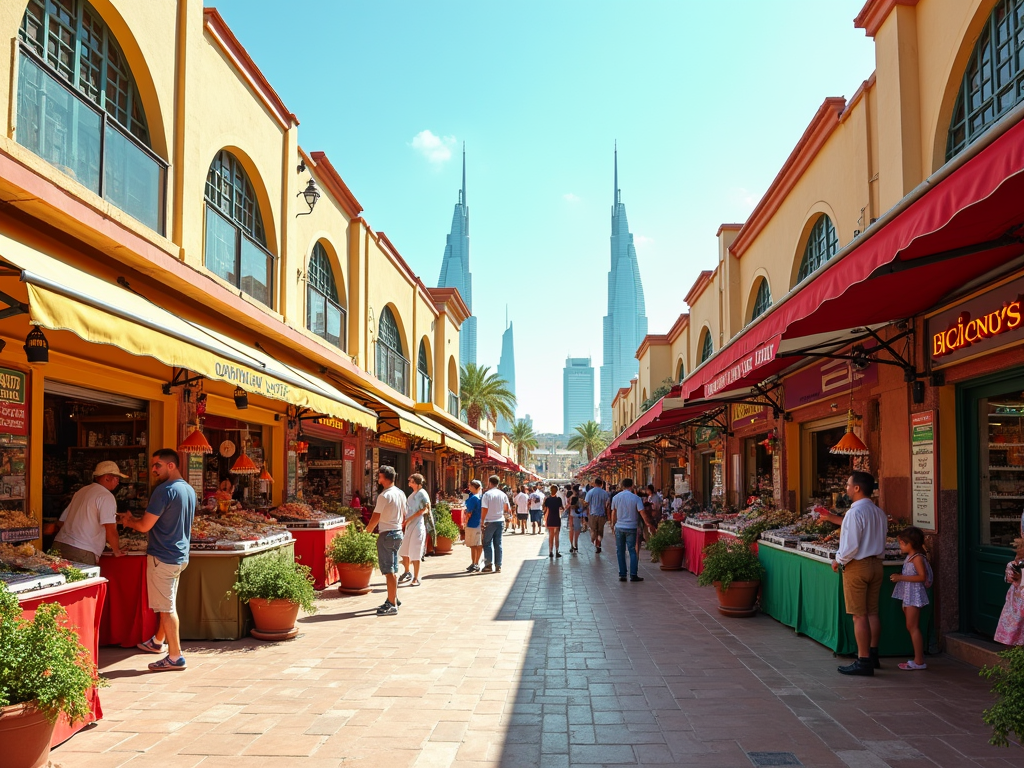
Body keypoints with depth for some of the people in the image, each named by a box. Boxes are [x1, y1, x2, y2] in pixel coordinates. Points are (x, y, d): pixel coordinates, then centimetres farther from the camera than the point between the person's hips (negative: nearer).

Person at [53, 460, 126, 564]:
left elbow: (61, 522, 24)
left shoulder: (81, 491, 20)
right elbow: (110, 530, -14)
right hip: (81, 552, -8)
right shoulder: (106, 496, -6)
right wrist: (117, 551, 1)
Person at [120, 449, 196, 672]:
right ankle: (158, 642, 41)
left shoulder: (165, 490, -18)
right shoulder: (189, 490, 10)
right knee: (168, 604, 23)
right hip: (180, 555, 9)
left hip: (163, 557, -9)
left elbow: (145, 526, -18)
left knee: (167, 607, -3)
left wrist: (129, 521, 4)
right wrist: (136, 520, 20)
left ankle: (175, 657, 1)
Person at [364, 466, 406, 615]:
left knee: (389, 571, -5)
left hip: (387, 535, -8)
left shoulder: (384, 495, -17)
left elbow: (375, 518, -16)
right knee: (393, 569, 18)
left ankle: (392, 605, -4)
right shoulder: (401, 494, 8)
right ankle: (394, 599, 27)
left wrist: (368, 529, 1)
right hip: (398, 533, 8)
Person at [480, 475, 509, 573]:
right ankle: (498, 566, 9)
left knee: (487, 543, 4)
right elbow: (507, 509, 8)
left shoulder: (487, 494, -11)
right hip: (500, 521, 4)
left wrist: (482, 521, -7)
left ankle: (488, 565, -1)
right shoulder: (503, 494, 4)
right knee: (498, 544, 8)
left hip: (490, 522, -4)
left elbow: (485, 510, -14)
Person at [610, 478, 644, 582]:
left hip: (619, 527, 2)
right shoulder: (635, 498, -8)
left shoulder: (616, 497, 1)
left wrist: (613, 524, 25)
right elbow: (642, 512, -13)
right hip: (631, 528, -2)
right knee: (632, 551, 3)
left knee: (620, 551, 9)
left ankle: (622, 575, 10)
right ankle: (633, 575, 0)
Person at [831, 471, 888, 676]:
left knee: (859, 615, -3)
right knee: (872, 612, 16)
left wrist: (839, 561, -5)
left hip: (857, 566, -8)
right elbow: (880, 539, 17)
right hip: (876, 564, 8)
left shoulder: (855, 513, -18)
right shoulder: (879, 513, 8)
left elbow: (851, 545, -21)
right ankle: (873, 655, 25)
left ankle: (863, 661, 1)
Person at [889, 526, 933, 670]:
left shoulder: (917, 558, -15)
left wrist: (902, 577, -22)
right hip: (908, 595, 10)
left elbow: (922, 576, -24)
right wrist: (898, 577, 10)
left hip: (914, 595, -10)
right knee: (911, 627, 14)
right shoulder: (910, 557, 14)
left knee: (913, 627, -7)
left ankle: (919, 662, -3)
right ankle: (918, 658, 20)